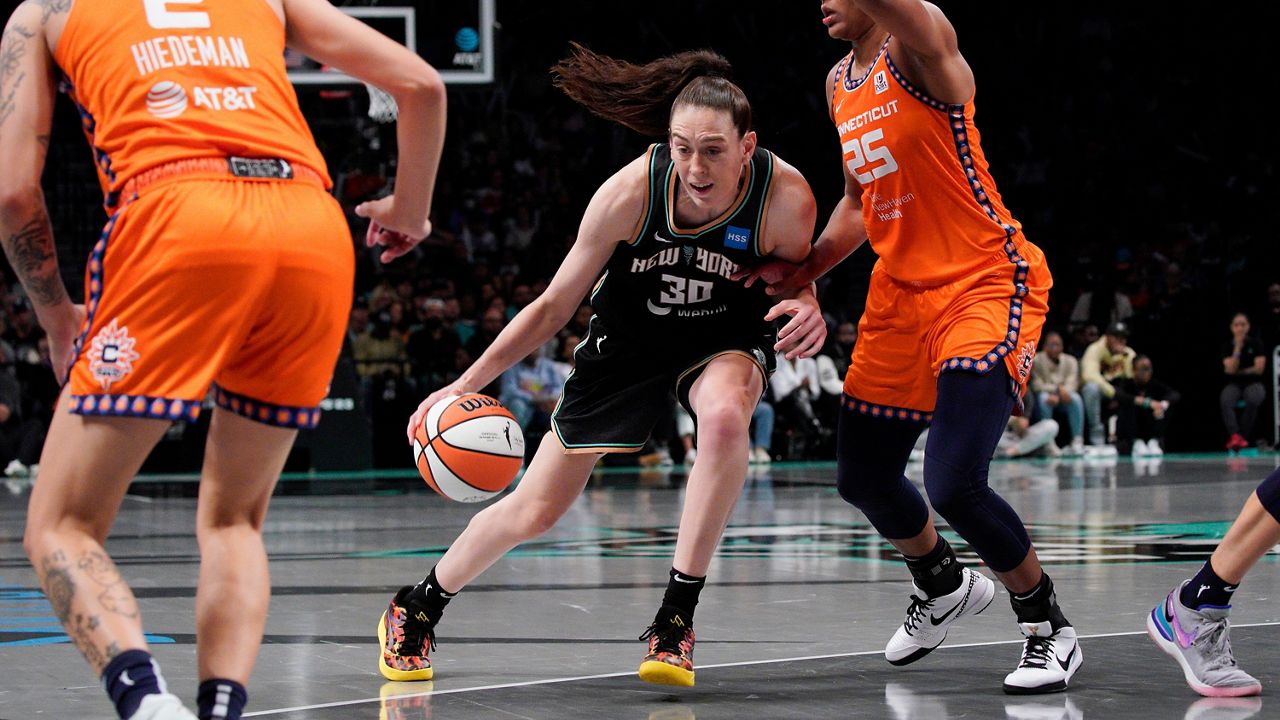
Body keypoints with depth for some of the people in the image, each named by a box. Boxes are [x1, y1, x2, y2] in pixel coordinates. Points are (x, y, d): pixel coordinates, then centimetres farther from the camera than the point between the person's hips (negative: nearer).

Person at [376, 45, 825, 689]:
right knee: (534, 511, 6)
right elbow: (555, 305, -17)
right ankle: (416, 609, 34)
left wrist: (807, 316, -33)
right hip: (627, 340, 1)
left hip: (725, 338, 0)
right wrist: (467, 384, -20)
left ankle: (676, 617, -24)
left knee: (724, 415, -38)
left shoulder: (785, 198, -30)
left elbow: (797, 287, -8)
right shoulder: (631, 192, -30)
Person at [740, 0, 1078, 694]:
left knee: (955, 484, -20)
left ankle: (1048, 626, 3)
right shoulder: (840, 84, 12)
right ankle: (943, 587, 44)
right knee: (862, 478, 15)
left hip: (985, 284, -9)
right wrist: (802, 269, 10)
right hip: (901, 290, 9)